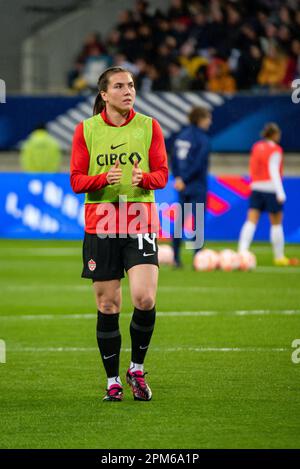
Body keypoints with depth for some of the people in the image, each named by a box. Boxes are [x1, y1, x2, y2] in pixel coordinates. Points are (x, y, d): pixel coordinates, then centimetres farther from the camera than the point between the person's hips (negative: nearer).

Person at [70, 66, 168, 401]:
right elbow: (76, 180, 2)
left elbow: (162, 174, 4)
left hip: (140, 221, 0)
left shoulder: (149, 126, 5)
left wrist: (144, 177, -18)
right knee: (107, 305, 2)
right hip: (100, 223, 0)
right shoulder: (86, 129, 4)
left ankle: (137, 369, 7)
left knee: (144, 299, -15)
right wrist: (104, 178, -18)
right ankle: (113, 381, 14)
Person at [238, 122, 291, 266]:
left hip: (256, 188, 6)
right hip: (271, 188, -6)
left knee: (251, 221, 0)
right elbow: (274, 171, -16)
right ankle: (279, 256, 13)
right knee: (276, 223, 6)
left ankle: (242, 251, -16)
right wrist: (280, 193, -18)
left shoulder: (256, 147, 11)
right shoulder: (275, 150, -9)